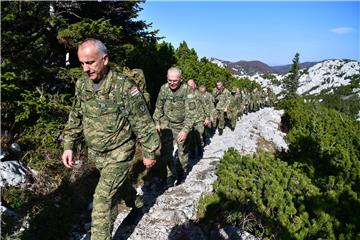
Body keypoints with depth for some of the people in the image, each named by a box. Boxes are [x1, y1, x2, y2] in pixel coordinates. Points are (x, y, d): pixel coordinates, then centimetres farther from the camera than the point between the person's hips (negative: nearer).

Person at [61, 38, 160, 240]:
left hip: (119, 153, -6)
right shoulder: (82, 84, -3)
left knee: (103, 197, -7)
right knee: (110, 187, 25)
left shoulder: (124, 86, -23)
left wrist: (149, 153, -11)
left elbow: (143, 123, -17)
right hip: (94, 152, 7)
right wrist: (68, 145, 5)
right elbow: (76, 118, 9)